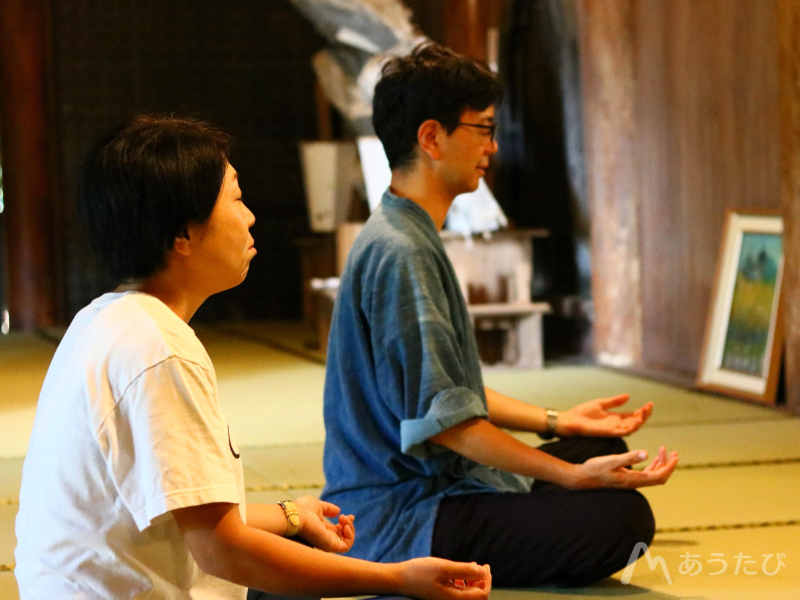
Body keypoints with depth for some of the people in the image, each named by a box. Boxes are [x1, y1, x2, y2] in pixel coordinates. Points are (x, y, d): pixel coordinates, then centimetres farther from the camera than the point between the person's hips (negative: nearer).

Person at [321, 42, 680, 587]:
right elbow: (441, 417, -23)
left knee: (603, 447, 21)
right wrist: (569, 476, -24)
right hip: (400, 520, -11)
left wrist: (555, 421, 18)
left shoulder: (413, 238, 15)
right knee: (621, 516, -25)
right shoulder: (398, 253, -19)